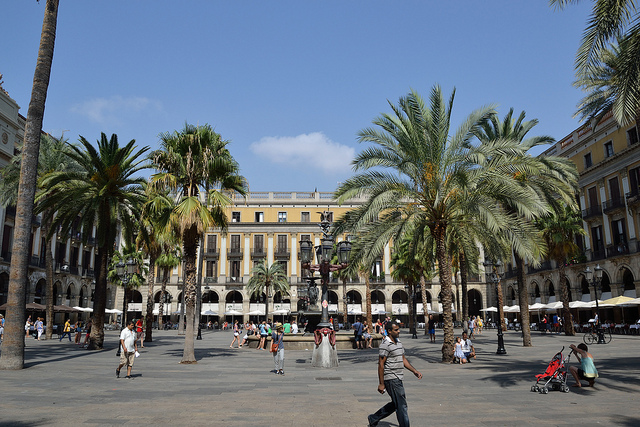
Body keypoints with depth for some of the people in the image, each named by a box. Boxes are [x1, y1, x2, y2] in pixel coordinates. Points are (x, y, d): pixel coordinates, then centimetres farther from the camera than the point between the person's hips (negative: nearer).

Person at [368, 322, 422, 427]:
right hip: (391, 378, -9)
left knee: (395, 404, 16)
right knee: (401, 405, -5)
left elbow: (403, 359, 21)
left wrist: (414, 371, 10)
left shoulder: (398, 342, 13)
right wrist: (381, 384, -17)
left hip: (397, 379, 10)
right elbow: (381, 364, -16)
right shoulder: (385, 344, -16)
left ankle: (373, 418, 29)